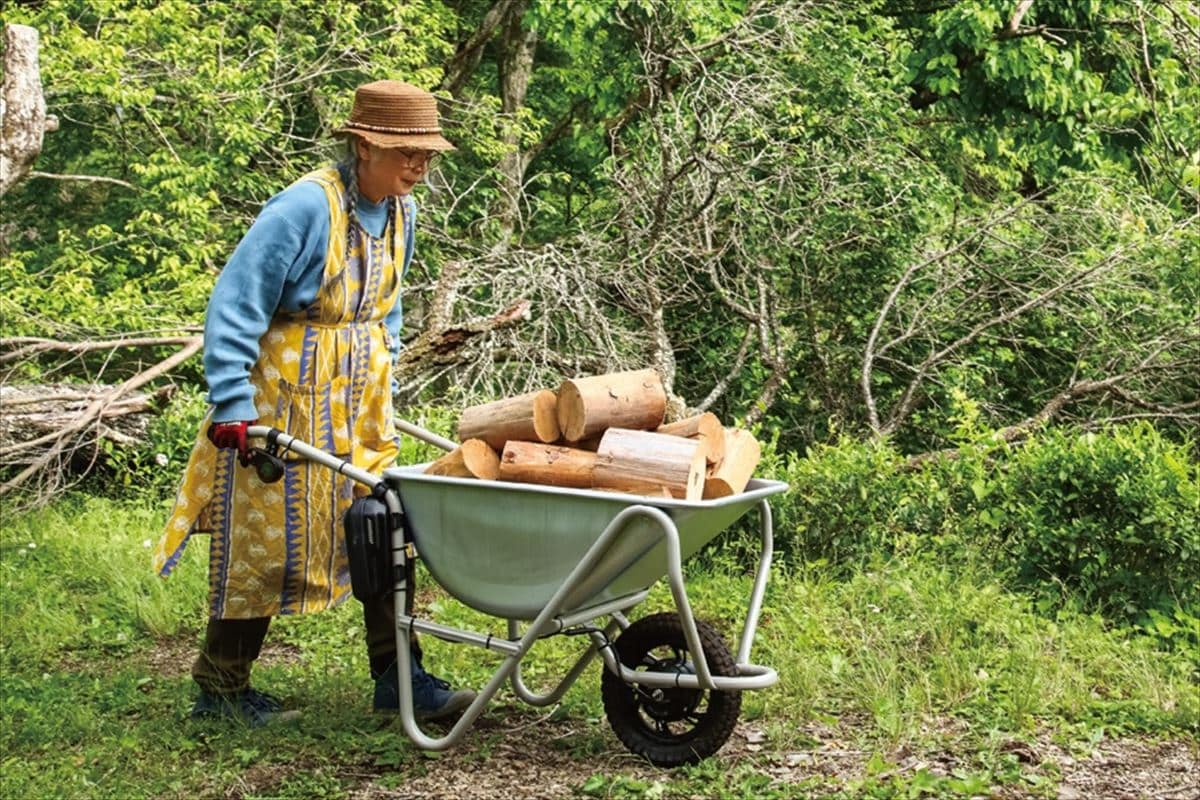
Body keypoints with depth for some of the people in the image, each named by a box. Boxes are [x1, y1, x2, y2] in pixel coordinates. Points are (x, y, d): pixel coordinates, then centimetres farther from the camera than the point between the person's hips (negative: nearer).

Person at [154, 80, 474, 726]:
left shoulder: (401, 211, 4)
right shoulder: (305, 207, -21)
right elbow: (234, 305, -21)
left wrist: (382, 388, 17)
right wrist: (232, 405, -23)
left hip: (360, 400, 8)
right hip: (287, 394, -7)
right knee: (264, 543, 1)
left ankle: (398, 678, 16)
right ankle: (219, 689, 15)